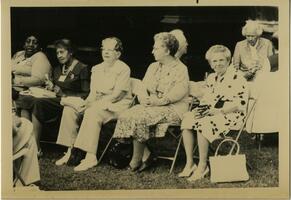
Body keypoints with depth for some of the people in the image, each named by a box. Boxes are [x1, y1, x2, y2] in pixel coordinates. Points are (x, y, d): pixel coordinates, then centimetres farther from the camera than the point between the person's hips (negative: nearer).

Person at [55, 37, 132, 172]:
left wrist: (95, 104, -19)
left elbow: (117, 95, -14)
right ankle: (70, 150, -13)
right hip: (98, 103, 7)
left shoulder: (123, 69, -6)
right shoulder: (96, 69, 16)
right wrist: (86, 103, -11)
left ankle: (91, 157, -37)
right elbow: (93, 93, 11)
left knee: (92, 112, -36)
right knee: (69, 109, -14)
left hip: (117, 104, -7)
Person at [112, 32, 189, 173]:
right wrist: (144, 98, -9)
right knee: (126, 116, -20)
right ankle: (146, 156, -16)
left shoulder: (180, 69, -3)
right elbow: (143, 87, 13)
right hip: (151, 106, 7)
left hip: (172, 108, -7)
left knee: (139, 118, -30)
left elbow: (178, 92, -16)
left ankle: (137, 159, -16)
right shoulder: (153, 67, 20)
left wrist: (157, 101, -19)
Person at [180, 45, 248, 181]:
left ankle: (202, 166, -22)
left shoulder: (236, 78, -7)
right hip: (211, 112, 7)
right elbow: (206, 99, 20)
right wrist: (203, 108, -3)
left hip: (230, 114, -7)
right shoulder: (211, 78, 17)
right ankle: (189, 163, -15)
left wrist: (219, 111, -21)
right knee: (186, 121, -17)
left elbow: (239, 104, -14)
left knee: (203, 124, -33)